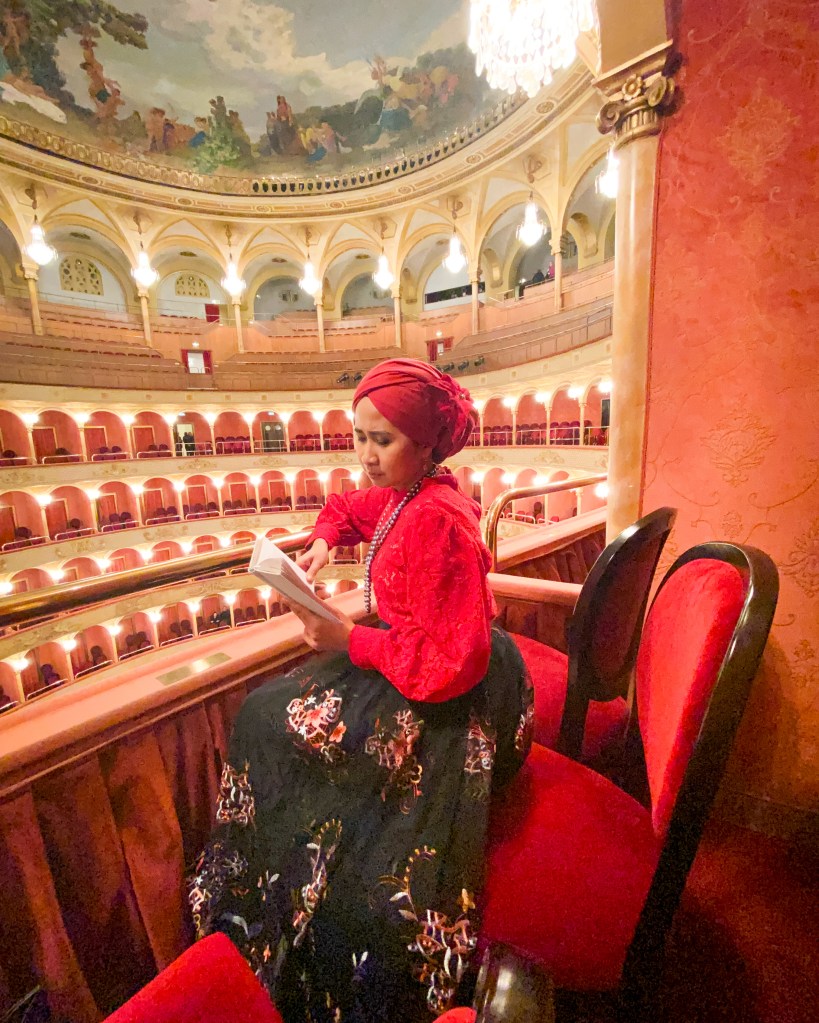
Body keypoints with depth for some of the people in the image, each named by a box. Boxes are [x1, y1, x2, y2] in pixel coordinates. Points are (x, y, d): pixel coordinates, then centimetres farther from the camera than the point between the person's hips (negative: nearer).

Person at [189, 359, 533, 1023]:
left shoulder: (436, 520, -27)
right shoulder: (404, 494, 1)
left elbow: (450, 661, -28)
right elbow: (347, 508, 21)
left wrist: (350, 641, -19)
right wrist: (325, 540, 0)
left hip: (454, 701, -8)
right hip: (417, 661, 9)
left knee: (281, 719, 0)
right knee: (267, 709, 12)